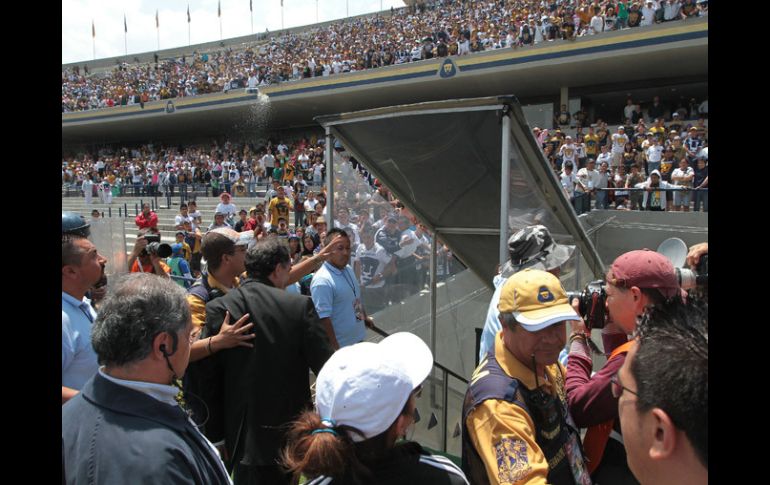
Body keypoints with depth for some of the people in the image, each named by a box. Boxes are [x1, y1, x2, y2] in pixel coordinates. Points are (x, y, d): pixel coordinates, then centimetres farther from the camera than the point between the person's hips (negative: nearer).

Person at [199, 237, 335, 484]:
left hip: (244, 436, 1)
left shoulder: (217, 308, -8)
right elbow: (326, 367, -10)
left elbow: (209, 379, -4)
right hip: (293, 433, -1)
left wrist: (217, 435, 6)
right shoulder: (300, 305, -12)